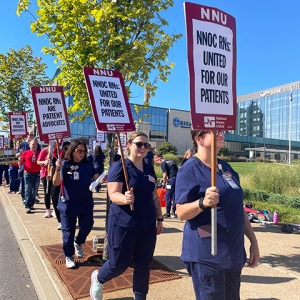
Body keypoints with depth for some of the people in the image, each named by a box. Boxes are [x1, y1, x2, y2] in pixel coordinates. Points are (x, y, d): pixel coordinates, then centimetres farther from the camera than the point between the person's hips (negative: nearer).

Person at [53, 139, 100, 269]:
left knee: (87, 226, 9)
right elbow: (56, 183, -17)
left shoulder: (88, 164, -1)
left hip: (86, 203, 3)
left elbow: (98, 178, 0)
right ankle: (69, 256, 26)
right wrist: (58, 169, -34)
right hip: (68, 204, -3)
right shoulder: (65, 164, -11)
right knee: (68, 231, 9)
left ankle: (78, 243, 40)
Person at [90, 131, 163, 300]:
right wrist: (125, 199, -39)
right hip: (124, 224, -5)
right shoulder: (119, 167, -11)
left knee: (144, 264, 12)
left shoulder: (149, 169, 8)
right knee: (119, 263, 7)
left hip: (147, 224, 6)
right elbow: (113, 194, -19)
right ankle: (98, 278, 39)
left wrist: (159, 218, 15)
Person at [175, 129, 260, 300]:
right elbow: (181, 213, -18)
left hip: (234, 252, 8)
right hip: (206, 255, -7)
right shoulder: (190, 169, -13)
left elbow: (238, 208, 15)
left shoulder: (226, 167, 10)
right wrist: (203, 202, -36)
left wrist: (253, 240, 13)